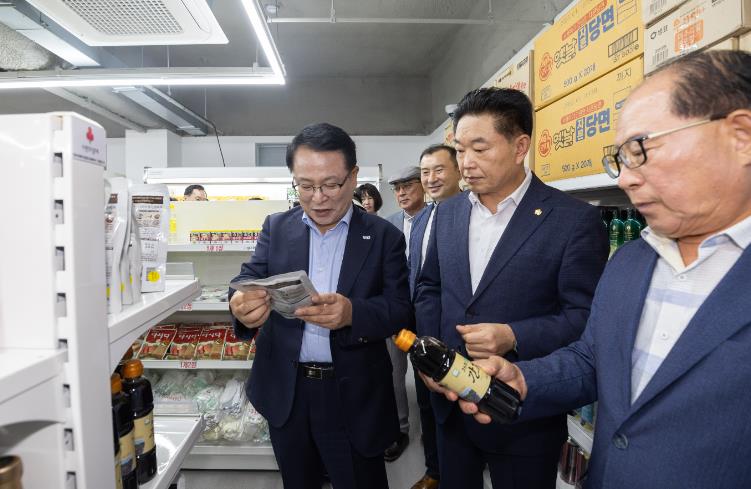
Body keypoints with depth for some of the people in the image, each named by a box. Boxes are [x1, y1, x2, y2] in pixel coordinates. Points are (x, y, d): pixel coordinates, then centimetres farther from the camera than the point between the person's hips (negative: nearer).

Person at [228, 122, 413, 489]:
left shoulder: (384, 236, -5)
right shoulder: (276, 227, 3)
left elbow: (401, 310, -11)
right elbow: (250, 278, -8)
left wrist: (352, 313, -32)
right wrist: (242, 305, -32)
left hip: (354, 396, -2)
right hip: (285, 391, 3)